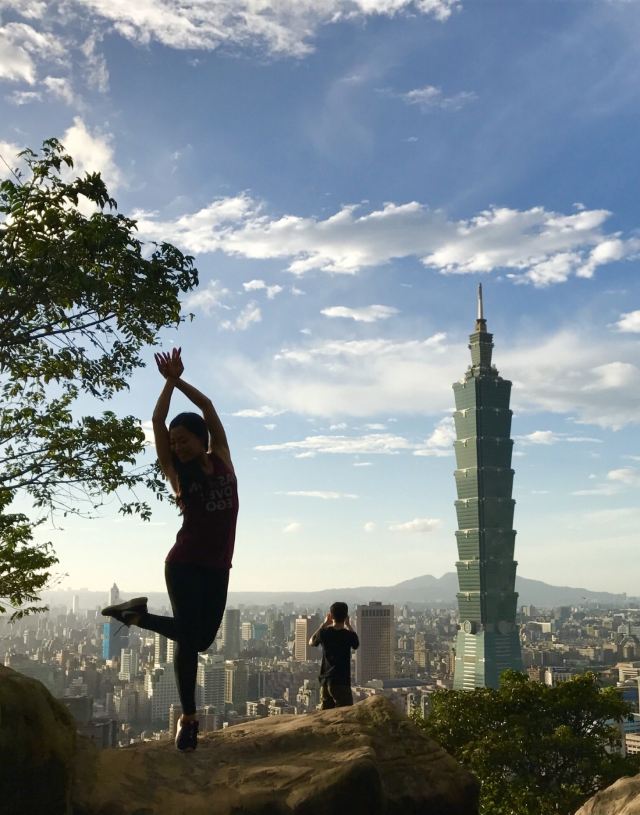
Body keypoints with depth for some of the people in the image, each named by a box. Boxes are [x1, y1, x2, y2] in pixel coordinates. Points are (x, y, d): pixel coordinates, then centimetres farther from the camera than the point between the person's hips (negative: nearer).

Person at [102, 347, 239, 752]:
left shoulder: (222, 460, 4)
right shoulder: (178, 471, 0)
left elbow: (208, 407, 3)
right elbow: (157, 422, -7)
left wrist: (180, 380, 4)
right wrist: (170, 381, -4)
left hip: (218, 568, 4)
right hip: (185, 565, -3)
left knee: (202, 637, 6)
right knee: (188, 636, -5)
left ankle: (140, 615, 27)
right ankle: (188, 718, 10)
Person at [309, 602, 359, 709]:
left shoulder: (324, 633, -4)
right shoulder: (348, 635, -11)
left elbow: (311, 642, 19)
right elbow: (356, 644, 14)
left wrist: (324, 624, 19)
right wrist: (348, 625, 18)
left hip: (325, 682, 4)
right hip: (342, 683, -4)